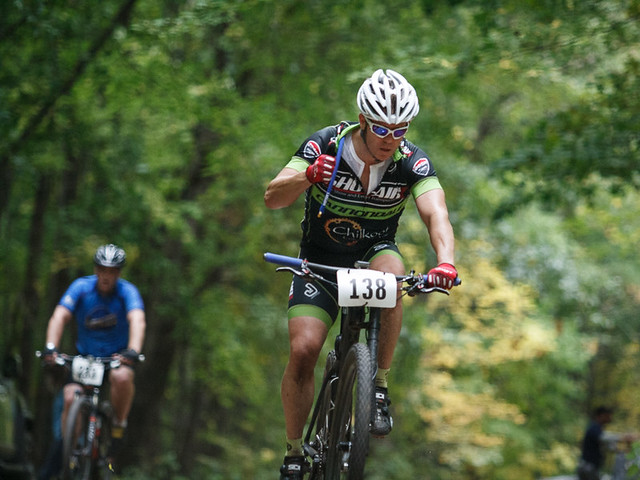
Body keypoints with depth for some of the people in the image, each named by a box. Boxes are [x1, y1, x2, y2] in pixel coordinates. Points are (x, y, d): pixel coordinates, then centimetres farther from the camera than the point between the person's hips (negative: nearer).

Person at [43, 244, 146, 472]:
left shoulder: (127, 291, -14)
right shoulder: (81, 287, -11)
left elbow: (137, 320, -31)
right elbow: (59, 316, -22)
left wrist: (133, 351, -50)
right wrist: (51, 347, -40)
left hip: (117, 356, -1)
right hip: (85, 356, 2)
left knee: (122, 377, -35)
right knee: (71, 397, -22)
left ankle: (119, 427, -11)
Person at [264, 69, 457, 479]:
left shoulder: (411, 161, -19)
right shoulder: (325, 145, -20)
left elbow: (435, 213, -33)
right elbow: (273, 198, -27)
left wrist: (446, 262, -53)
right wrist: (307, 176, -49)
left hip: (373, 253, 0)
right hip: (320, 260, 0)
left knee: (391, 273, -36)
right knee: (303, 351, -17)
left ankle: (380, 388, -22)